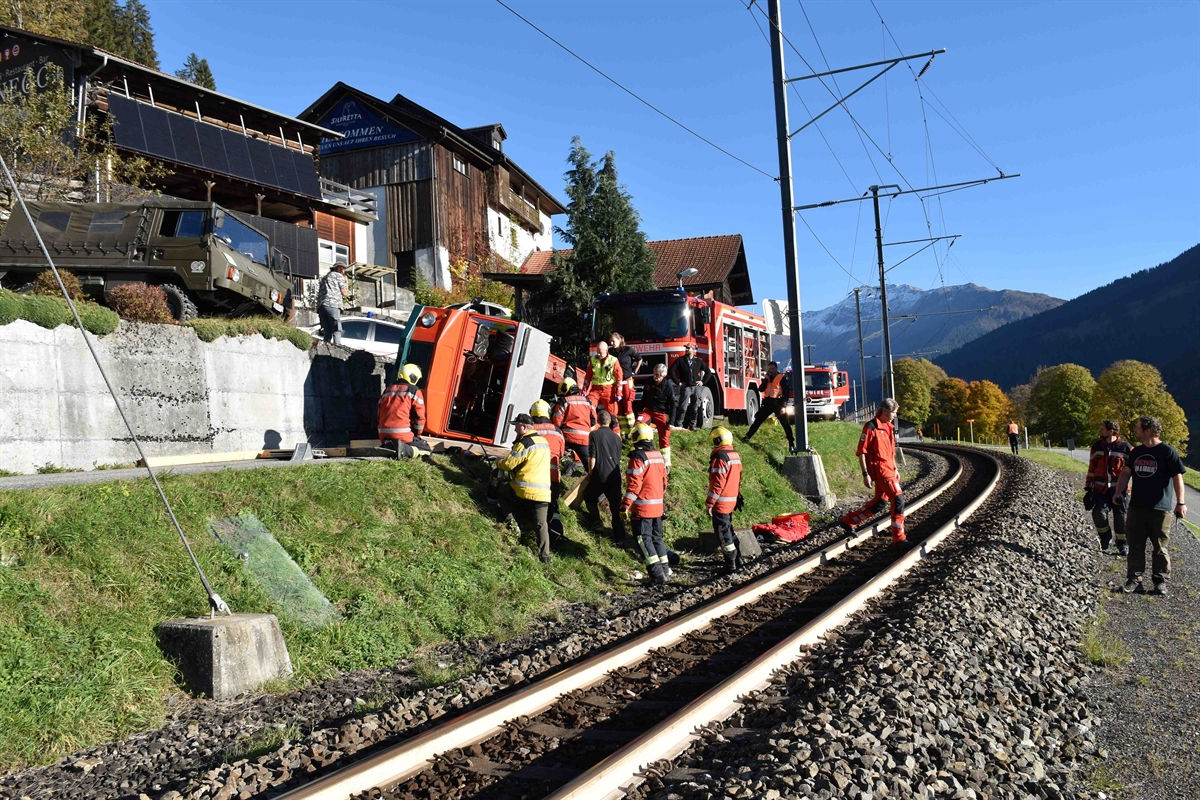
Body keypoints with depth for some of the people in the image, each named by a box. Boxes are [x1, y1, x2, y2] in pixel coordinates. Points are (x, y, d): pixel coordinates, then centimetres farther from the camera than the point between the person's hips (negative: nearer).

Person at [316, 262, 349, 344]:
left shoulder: (324, 277, 33)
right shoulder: (338, 276, 10)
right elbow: (344, 293, 6)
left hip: (320, 306, 7)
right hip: (332, 305, -7)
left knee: (327, 332, 2)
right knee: (337, 331, -14)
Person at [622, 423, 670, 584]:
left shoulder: (638, 457, -15)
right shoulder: (659, 456, 10)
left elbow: (634, 485, -19)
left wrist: (625, 505, -15)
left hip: (642, 508, -8)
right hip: (658, 507, 8)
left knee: (644, 539, -2)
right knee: (657, 537, 17)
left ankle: (657, 573, -8)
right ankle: (665, 570, 19)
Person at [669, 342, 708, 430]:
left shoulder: (699, 361, 10)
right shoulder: (680, 360, 4)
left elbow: (707, 371, 17)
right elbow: (672, 371, 1)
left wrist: (702, 381, 7)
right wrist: (678, 382, -3)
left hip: (697, 387, 2)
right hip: (685, 387, -2)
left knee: (695, 408, 4)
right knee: (683, 407, -11)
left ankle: (692, 425, 14)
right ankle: (678, 425, -4)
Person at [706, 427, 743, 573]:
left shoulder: (720, 457, -18)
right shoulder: (736, 455, 11)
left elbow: (718, 483, -21)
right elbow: (738, 480, 18)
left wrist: (709, 503, -17)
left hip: (721, 502, -9)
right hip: (732, 500, 9)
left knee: (722, 533, -1)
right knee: (728, 530, 20)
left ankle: (730, 564, 2)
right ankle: (738, 560, 26)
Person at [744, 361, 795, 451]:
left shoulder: (782, 378, -3)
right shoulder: (767, 378, 14)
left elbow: (786, 391, -9)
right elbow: (761, 389, 4)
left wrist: (784, 404, -18)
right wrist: (766, 379, -7)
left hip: (778, 403, -5)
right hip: (767, 403, 5)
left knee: (786, 424, -5)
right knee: (757, 420, 5)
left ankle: (791, 444, -2)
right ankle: (747, 437, 12)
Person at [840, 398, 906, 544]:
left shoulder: (889, 427, 14)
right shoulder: (871, 427, -13)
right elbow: (861, 451, -14)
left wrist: (895, 469, 22)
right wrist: (865, 474, -16)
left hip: (888, 469, 9)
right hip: (879, 469, -9)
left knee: (880, 502, 14)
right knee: (898, 499, -12)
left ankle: (849, 521, 26)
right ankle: (899, 537, -3)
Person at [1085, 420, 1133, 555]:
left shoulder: (1125, 447, -3)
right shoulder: (1097, 446, 8)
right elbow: (1091, 468, 13)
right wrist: (1088, 489, 12)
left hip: (1118, 489, -2)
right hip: (1100, 489, 2)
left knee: (1120, 516, 1)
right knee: (1098, 513, -17)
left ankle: (1122, 545, 23)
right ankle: (1105, 538, 10)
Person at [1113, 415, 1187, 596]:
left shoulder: (1168, 452, -8)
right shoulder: (1136, 452, 11)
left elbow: (1177, 477, -8)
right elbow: (1126, 472, 16)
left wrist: (1180, 503, -11)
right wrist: (1119, 492, 3)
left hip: (1161, 508, -6)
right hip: (1137, 507, 6)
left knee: (1160, 547, 3)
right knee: (1135, 545, 8)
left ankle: (1161, 581, 13)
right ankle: (1134, 578, 15)